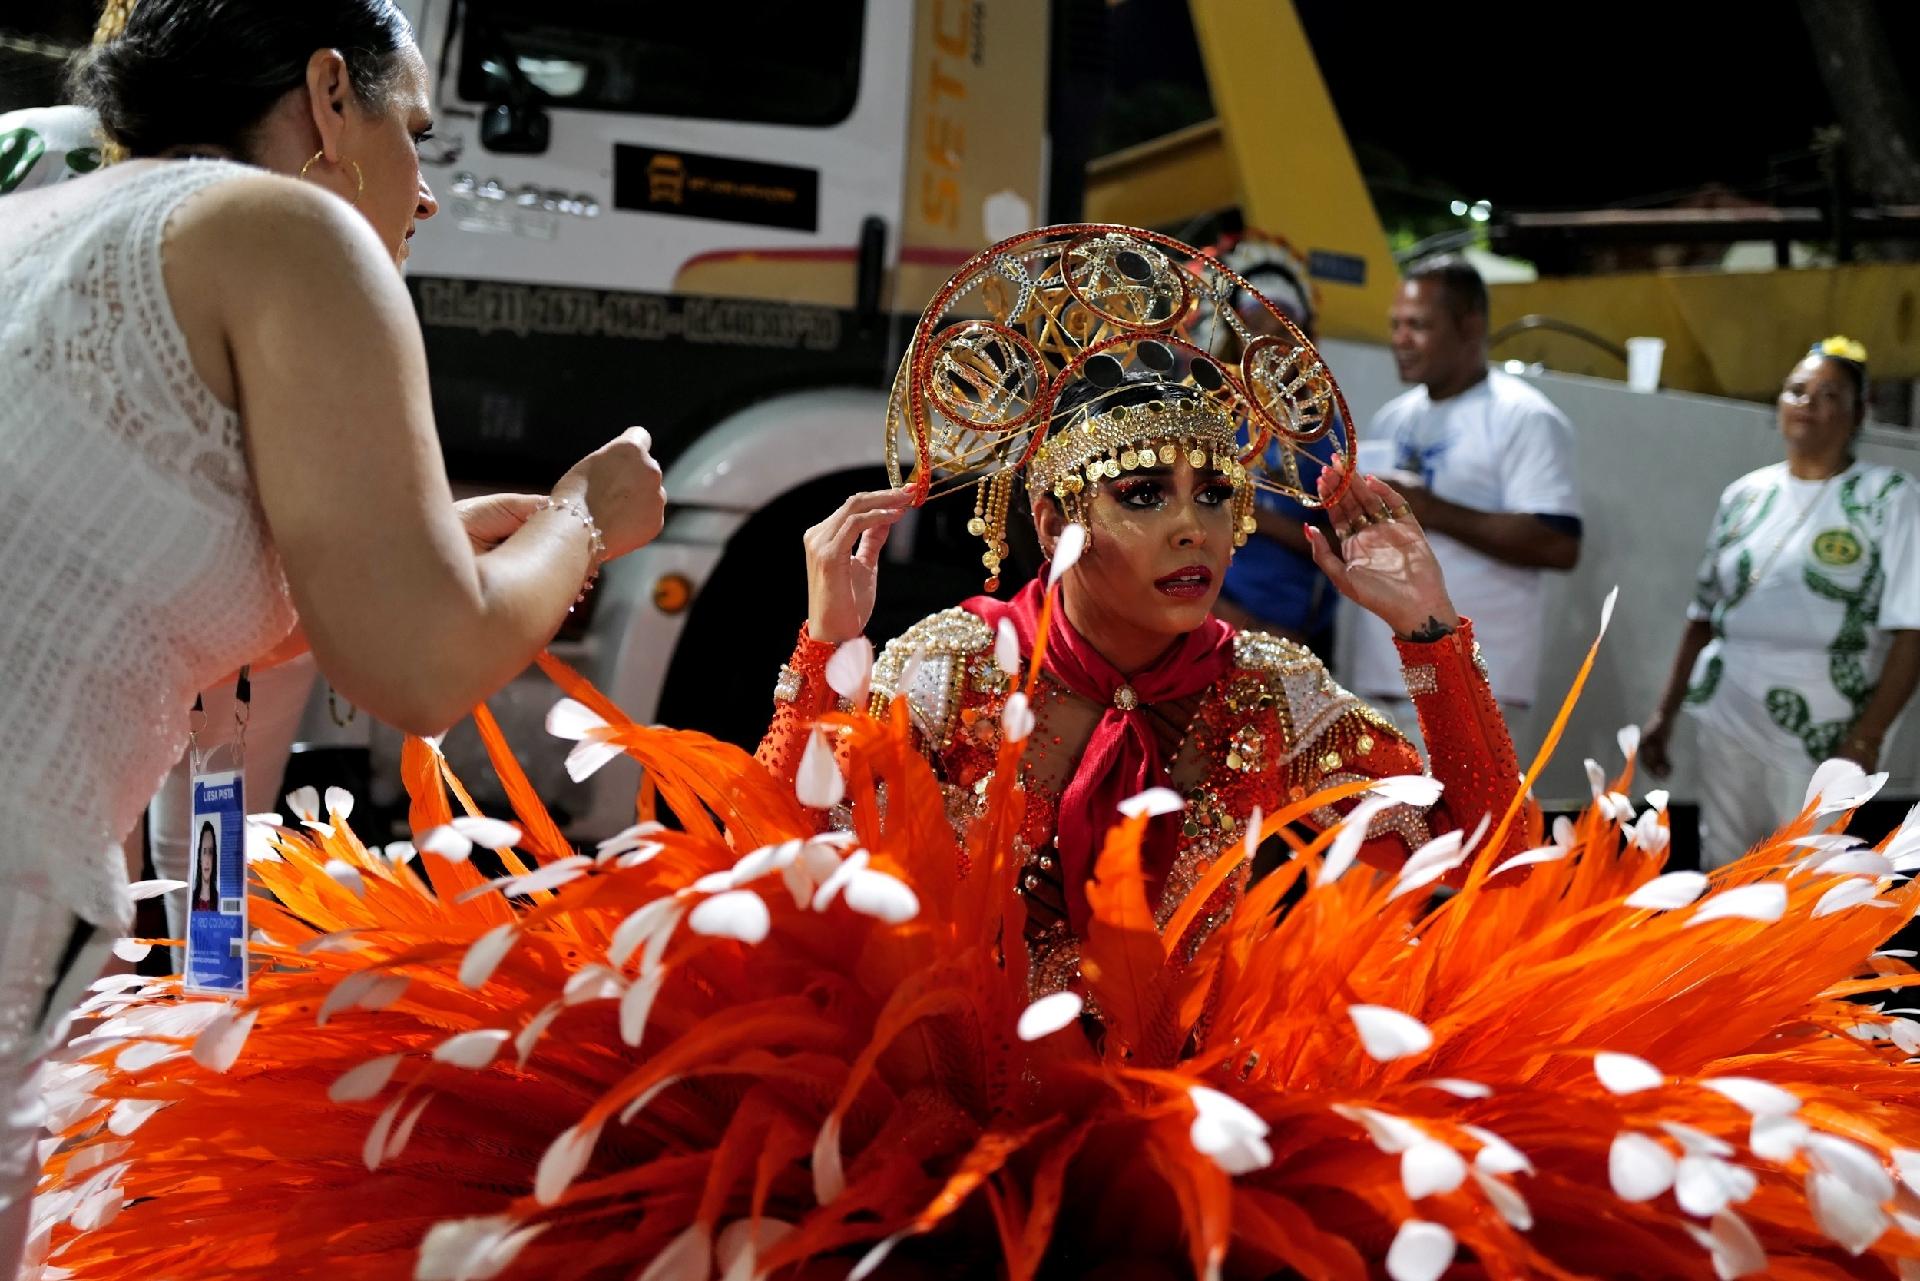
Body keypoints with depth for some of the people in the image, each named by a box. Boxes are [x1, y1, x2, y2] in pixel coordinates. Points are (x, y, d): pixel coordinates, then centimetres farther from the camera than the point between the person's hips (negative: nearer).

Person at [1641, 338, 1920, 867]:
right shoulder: (1744, 495, 8)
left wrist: (1867, 737, -20)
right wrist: (1665, 712, 9)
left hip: (1823, 732, -4)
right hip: (1727, 719, 4)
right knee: (1722, 869, 13)